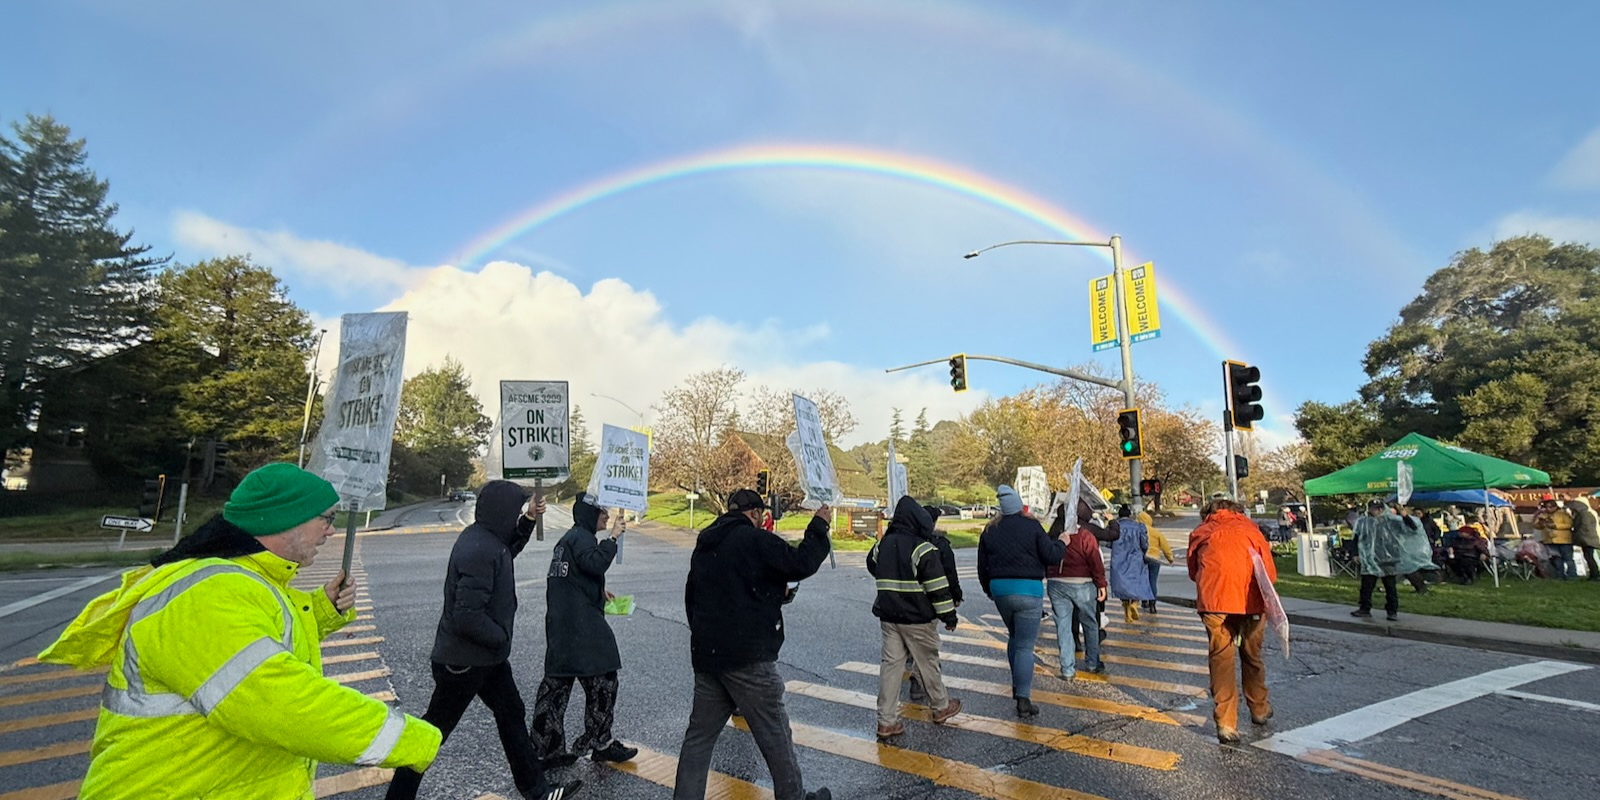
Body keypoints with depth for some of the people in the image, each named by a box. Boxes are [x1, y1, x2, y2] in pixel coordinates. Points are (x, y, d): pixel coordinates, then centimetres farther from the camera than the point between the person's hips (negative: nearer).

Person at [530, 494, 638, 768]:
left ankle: (545, 750, 16)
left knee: (557, 682, 11)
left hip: (560, 623, 10)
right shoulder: (581, 537, -12)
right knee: (601, 679, 2)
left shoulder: (569, 537, 19)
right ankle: (601, 743, 12)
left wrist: (599, 592, 18)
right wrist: (613, 538, -20)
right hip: (581, 624, -10)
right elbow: (595, 564, -30)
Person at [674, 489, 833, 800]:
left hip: (705, 654, 8)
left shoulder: (704, 544, 14)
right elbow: (802, 563, -12)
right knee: (775, 733, 8)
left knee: (700, 735, 14)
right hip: (749, 657, -7)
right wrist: (818, 527, 1)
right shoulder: (755, 539, -12)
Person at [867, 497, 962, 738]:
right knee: (927, 662, 12)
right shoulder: (923, 548, -16)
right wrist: (949, 615, -8)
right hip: (917, 618, -5)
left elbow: (872, 565, 22)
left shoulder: (882, 544, 4)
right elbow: (938, 586, -16)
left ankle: (886, 721, 7)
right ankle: (941, 707, 32)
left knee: (890, 663, 7)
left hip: (887, 616, 5)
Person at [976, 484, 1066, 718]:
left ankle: (1017, 685, 31)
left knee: (1014, 638, 25)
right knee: (1025, 646, -1)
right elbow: (1050, 556, -7)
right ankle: (1023, 700, -3)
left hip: (1000, 590, 4)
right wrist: (1061, 544, 14)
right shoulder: (1031, 526, -8)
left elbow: (982, 567, 10)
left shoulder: (989, 532, 5)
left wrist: (989, 591, 24)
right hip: (1028, 591, -4)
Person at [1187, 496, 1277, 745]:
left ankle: (1226, 724, 0)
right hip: (1251, 600, 1)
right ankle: (1259, 710, 37)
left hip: (1213, 600, -1)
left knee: (1221, 659, 4)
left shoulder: (1200, 533, 16)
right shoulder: (1249, 528, 15)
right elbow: (1270, 570, 9)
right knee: (1252, 657, 19)